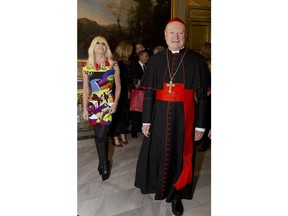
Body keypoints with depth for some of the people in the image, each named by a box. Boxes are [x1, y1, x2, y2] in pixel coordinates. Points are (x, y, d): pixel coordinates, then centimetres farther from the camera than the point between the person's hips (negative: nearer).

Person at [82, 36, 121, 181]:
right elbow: (85, 89, 6)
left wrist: (115, 103, -8)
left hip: (108, 104, -2)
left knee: (102, 135, -6)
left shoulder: (113, 65, 0)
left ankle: (104, 165, 16)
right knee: (98, 135, 10)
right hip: (93, 104, 2)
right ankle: (103, 162, 28)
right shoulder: (86, 67, 3)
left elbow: (118, 86, 3)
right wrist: (85, 108, 3)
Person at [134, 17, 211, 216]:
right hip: (160, 115, 2)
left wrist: (200, 125, -5)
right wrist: (146, 120, -1)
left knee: (181, 155, 11)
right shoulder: (156, 60, 2)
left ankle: (177, 195, 33)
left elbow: (202, 95, -3)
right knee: (156, 152, 14)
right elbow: (149, 92, 2)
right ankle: (157, 184, 43)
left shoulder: (196, 60, -2)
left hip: (184, 116, -1)